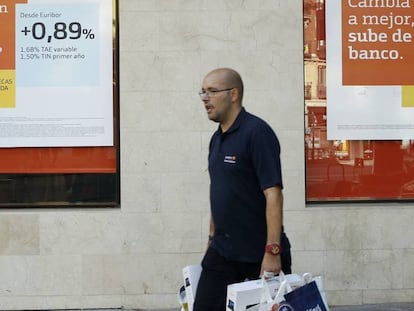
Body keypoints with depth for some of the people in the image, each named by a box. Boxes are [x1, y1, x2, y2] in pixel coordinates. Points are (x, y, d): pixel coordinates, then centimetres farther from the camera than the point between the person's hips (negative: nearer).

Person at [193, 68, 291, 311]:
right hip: (223, 251, 7)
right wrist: (213, 238, 18)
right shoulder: (217, 138, 11)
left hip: (259, 254, -7)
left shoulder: (257, 133, -14)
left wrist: (273, 251, -24)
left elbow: (273, 194, -20)